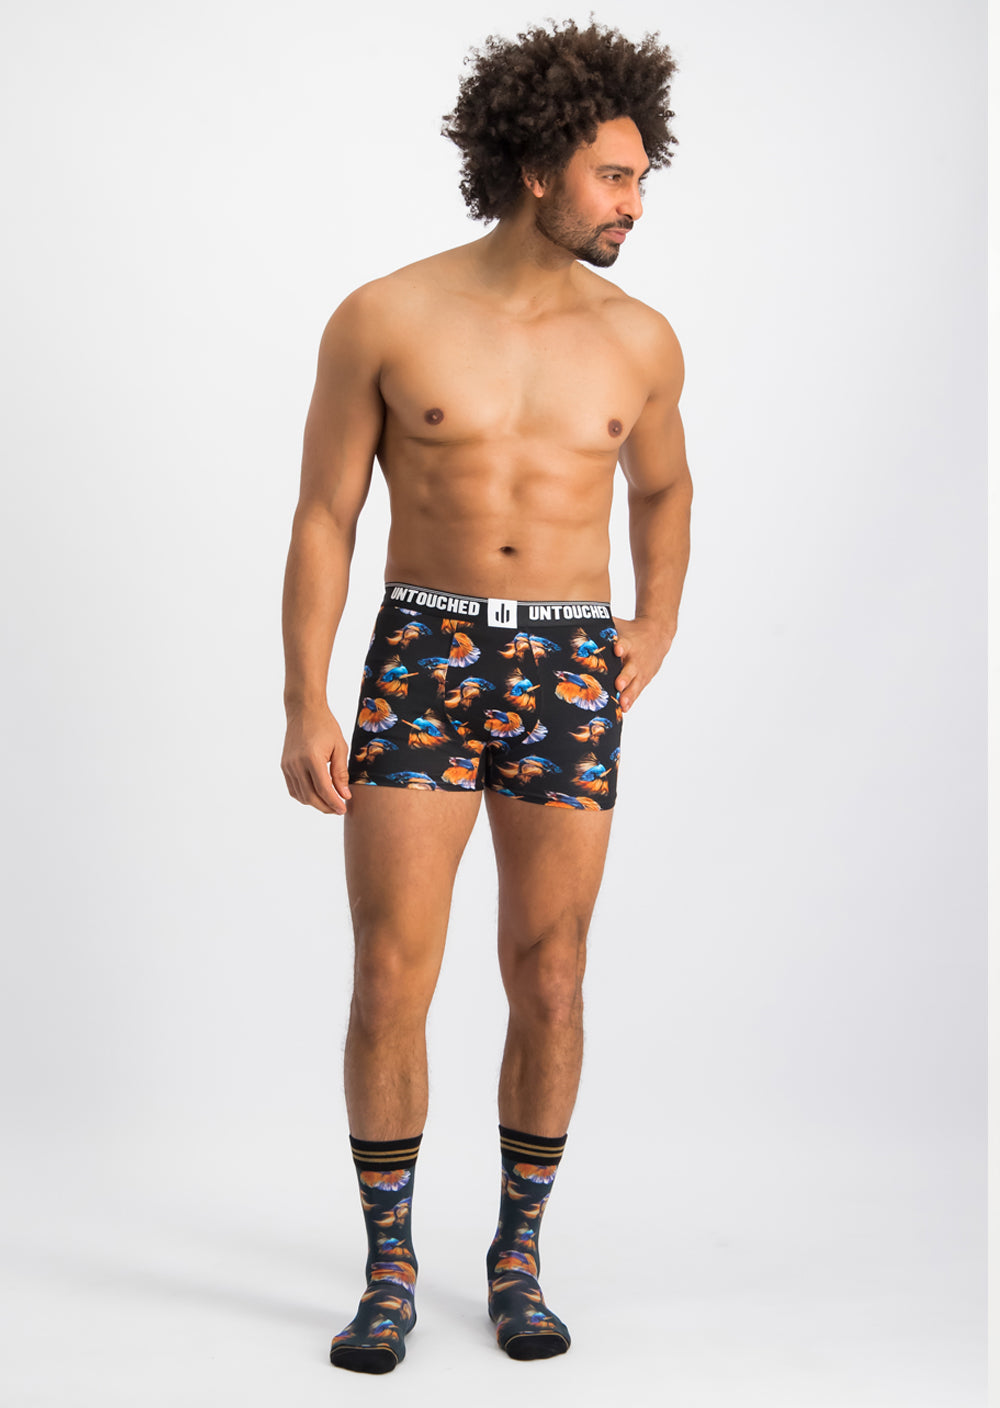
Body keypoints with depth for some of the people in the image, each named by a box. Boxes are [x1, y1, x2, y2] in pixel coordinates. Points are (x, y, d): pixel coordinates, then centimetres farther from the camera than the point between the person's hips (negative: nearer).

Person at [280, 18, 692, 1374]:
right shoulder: (382, 319, -4)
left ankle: (517, 1258, 23)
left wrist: (656, 630, 9)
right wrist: (303, 710, -9)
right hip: (421, 666, -2)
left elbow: (664, 486, 23)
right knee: (390, 984, -5)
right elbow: (322, 520, -2)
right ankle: (390, 1273, 13)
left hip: (569, 679, 2)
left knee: (549, 987, 4)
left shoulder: (640, 338, 4)